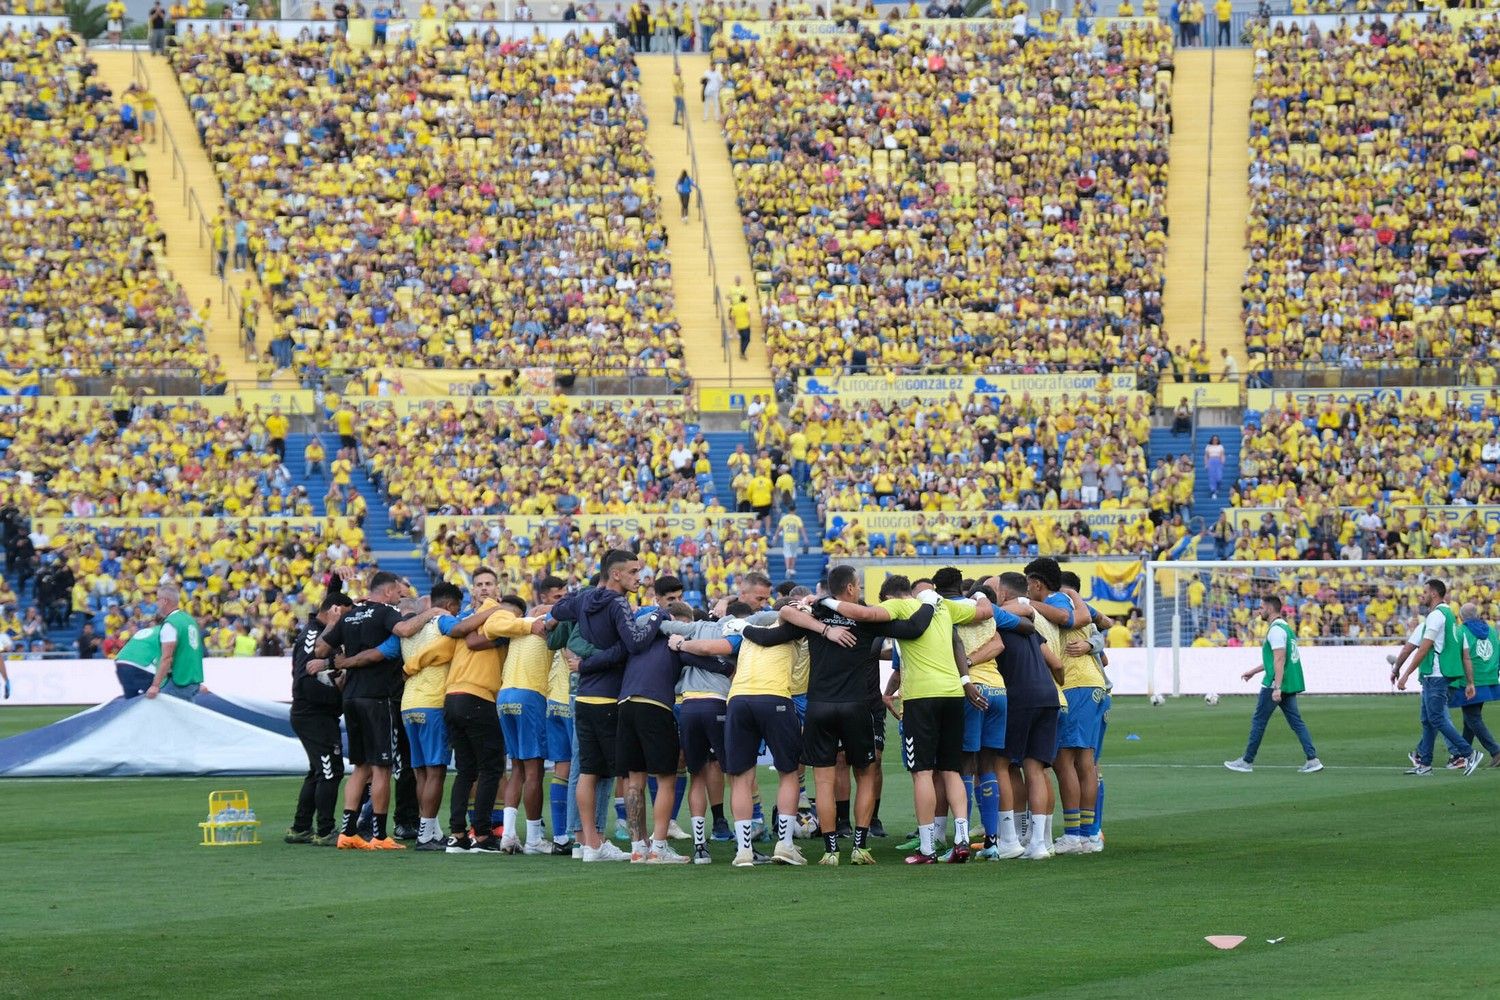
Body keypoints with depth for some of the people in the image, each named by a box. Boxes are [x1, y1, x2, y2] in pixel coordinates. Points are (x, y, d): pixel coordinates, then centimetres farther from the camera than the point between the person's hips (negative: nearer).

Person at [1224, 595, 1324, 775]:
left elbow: (1279, 660, -22)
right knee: (1296, 721, 6)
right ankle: (1313, 760, -4)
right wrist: (1253, 671, 32)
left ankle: (1247, 761, 8)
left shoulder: (1276, 630, -14)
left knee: (1258, 721, 1)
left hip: (1275, 685, -9)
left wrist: (1277, 687, -26)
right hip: (1291, 685, 9)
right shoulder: (1285, 627, 17)